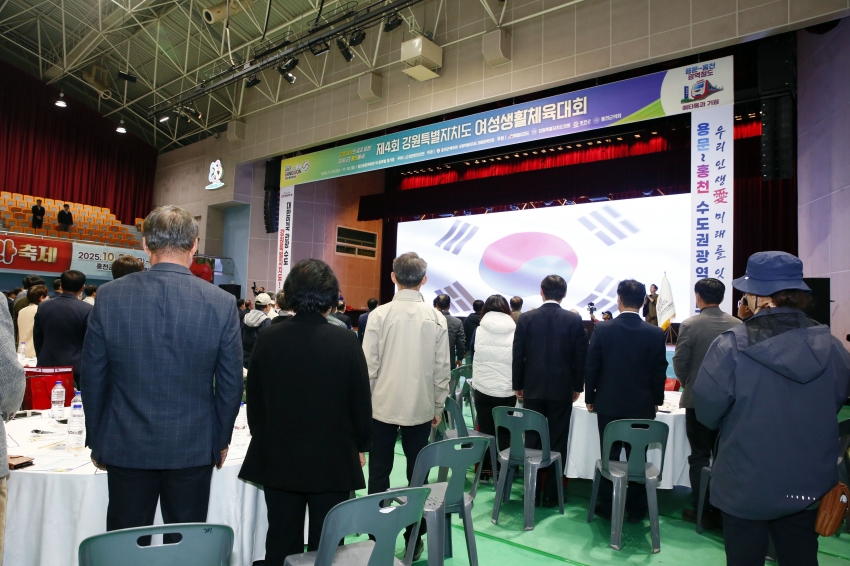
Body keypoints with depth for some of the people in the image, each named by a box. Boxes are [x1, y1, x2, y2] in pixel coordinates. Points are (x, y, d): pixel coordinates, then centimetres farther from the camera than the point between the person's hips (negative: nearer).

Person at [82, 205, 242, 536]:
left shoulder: (110, 296, -7)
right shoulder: (222, 303, -10)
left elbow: (93, 378, 1)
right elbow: (230, 384, -4)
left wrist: (96, 440, 13)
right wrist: (221, 440, 10)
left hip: (126, 446, 1)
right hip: (194, 447, 0)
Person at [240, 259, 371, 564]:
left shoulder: (268, 338, -8)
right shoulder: (346, 341, -14)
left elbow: (254, 398, 1)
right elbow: (361, 400, -7)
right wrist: (360, 446, 8)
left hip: (278, 458, 2)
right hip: (332, 459, -2)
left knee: (282, 541, 15)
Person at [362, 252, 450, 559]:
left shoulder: (379, 314, -9)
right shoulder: (436, 318, -5)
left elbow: (369, 365, -7)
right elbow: (441, 370, -2)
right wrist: (438, 407, 9)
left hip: (383, 405, -1)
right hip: (421, 407, 1)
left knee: (379, 474, 11)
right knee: (417, 476, 11)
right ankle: (414, 541, 21)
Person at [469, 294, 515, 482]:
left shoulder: (478, 331, -3)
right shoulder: (515, 333, -6)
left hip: (482, 388, 1)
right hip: (506, 390, -1)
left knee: (485, 430, 11)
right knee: (503, 432, 9)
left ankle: (484, 470, 18)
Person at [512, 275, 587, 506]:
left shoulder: (526, 318, -4)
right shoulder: (574, 320, -7)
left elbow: (517, 355, -1)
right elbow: (580, 357, -3)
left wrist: (517, 385, 9)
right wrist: (577, 386, 9)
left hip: (533, 389, 1)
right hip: (561, 389, -1)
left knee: (532, 442, 10)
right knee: (557, 444, 7)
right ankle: (551, 494, 14)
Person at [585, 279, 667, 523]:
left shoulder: (602, 329, -10)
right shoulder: (656, 333, -7)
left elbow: (591, 367, -5)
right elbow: (660, 372, 0)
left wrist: (590, 398, 7)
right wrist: (657, 399, 15)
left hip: (608, 404, -1)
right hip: (642, 406, 1)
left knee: (609, 457, 9)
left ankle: (607, 507, 18)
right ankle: (636, 510, 20)